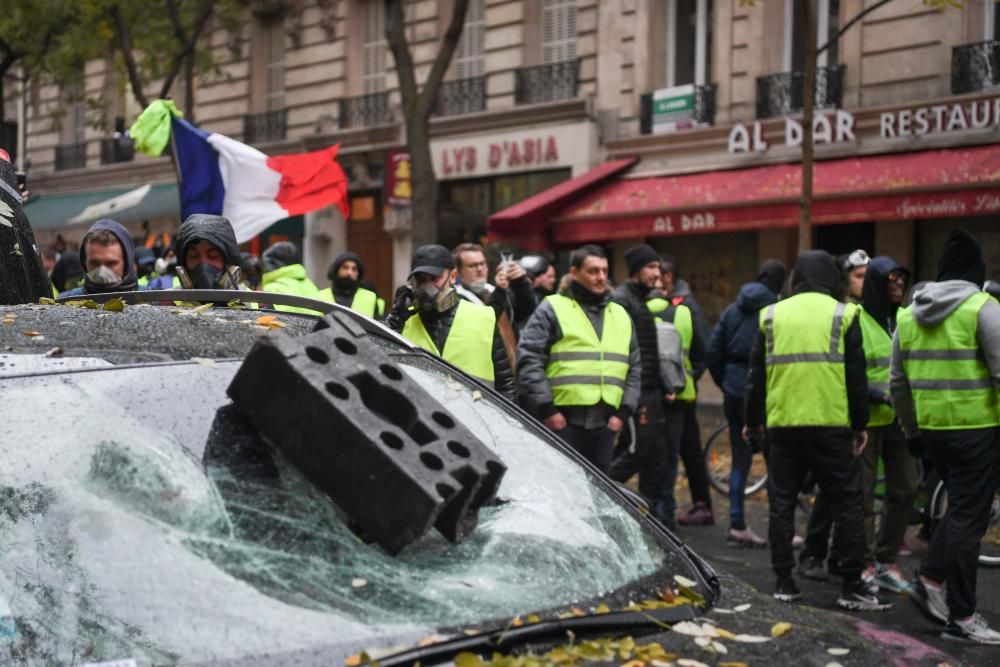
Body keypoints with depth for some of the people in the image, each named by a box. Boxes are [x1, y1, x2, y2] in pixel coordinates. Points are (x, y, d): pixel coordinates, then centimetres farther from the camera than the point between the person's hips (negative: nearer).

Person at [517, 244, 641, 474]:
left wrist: (623, 411, 8)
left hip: (605, 424, 6)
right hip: (561, 422, -5)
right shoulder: (552, 309, 0)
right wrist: (546, 409, -12)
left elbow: (635, 369, 20)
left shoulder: (620, 316, 18)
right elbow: (528, 360, -8)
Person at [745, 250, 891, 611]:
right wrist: (860, 424, 8)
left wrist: (752, 420, 18)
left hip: (782, 425, 2)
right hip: (831, 424, -2)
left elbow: (756, 374, 9)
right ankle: (852, 586, 3)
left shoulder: (771, 315, 7)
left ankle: (784, 582, 10)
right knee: (847, 501, 4)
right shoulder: (842, 315, 0)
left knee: (782, 503, 10)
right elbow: (856, 376, 0)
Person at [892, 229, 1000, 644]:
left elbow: (897, 383, 13)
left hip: (932, 429, 6)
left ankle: (930, 580, 11)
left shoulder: (909, 315, 10)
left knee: (960, 508, 22)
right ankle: (961, 618, 5)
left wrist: (912, 430, 21)